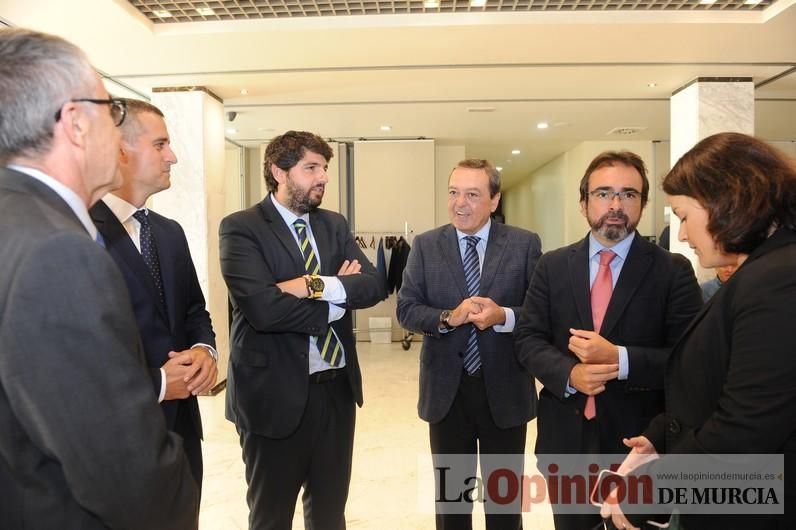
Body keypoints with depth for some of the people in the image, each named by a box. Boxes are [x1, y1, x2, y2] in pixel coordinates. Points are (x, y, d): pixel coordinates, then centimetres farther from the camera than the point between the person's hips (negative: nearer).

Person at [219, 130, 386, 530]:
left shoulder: (334, 225, 7)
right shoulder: (241, 227, -11)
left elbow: (374, 284, -4)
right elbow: (263, 308, -24)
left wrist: (317, 285, -21)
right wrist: (340, 296, -13)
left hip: (337, 388, 6)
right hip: (276, 393, -5)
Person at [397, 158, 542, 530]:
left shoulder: (525, 244, -4)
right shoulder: (425, 245, 0)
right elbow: (406, 310, -4)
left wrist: (504, 316, -24)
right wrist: (449, 317, -21)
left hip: (505, 389, 0)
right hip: (446, 388, 1)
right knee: (450, 491, 20)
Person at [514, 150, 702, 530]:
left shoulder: (673, 270, -6)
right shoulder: (553, 266, 1)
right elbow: (528, 338, -1)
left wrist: (620, 359, -26)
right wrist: (569, 374, -19)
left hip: (638, 440, -2)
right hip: (565, 438, 2)